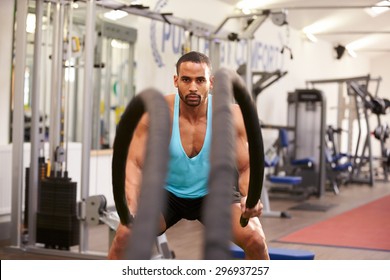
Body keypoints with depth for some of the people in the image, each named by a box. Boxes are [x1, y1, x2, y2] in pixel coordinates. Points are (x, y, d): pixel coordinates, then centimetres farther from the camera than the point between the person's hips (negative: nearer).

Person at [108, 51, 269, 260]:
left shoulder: (230, 116, -22)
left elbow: (246, 168, -17)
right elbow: (134, 164, -23)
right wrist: (131, 205, -42)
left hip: (213, 193, 0)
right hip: (166, 191, 0)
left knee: (256, 240, -20)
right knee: (125, 235, -23)